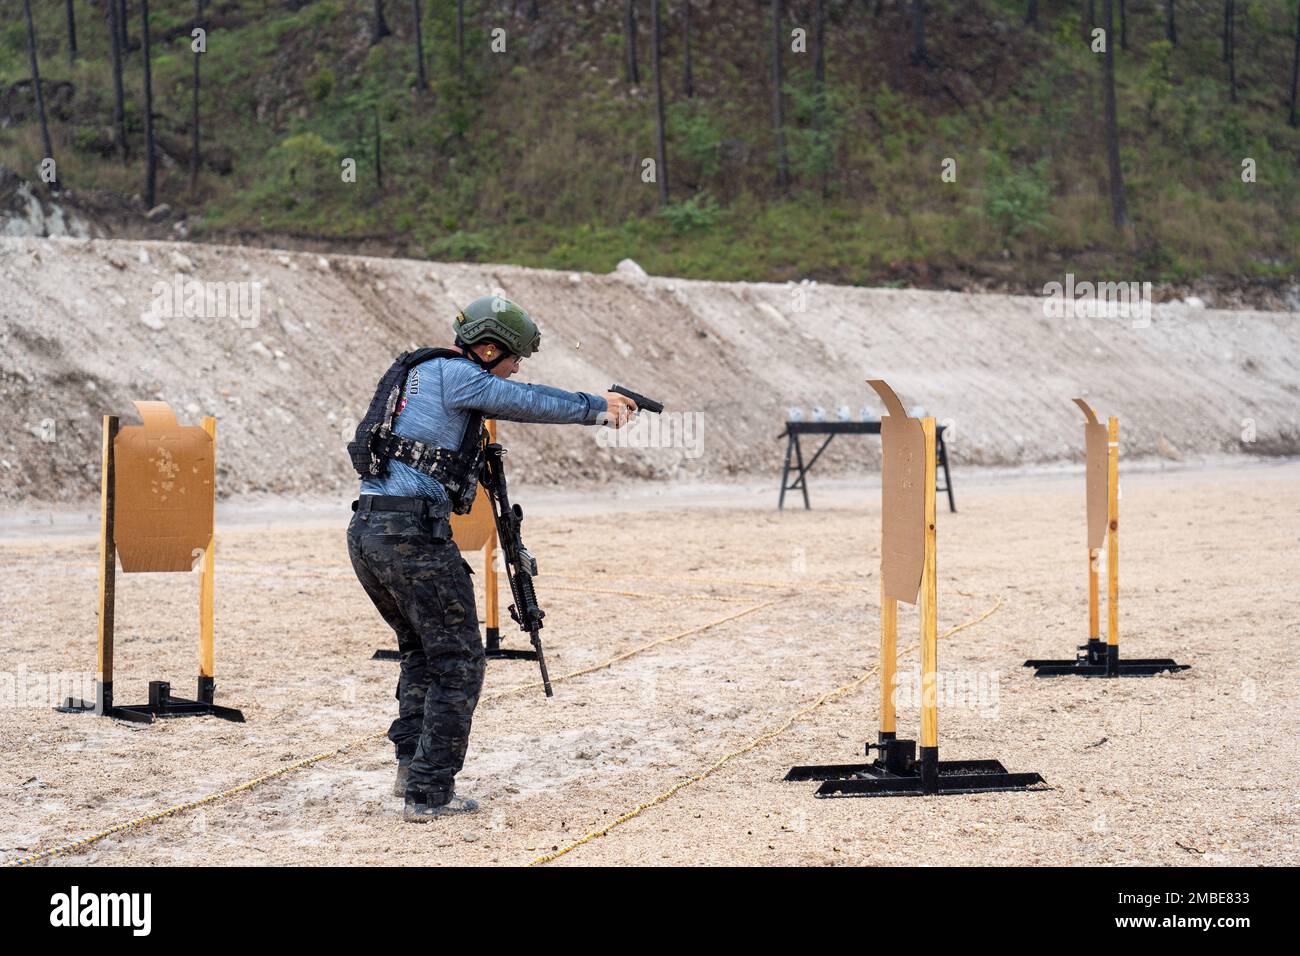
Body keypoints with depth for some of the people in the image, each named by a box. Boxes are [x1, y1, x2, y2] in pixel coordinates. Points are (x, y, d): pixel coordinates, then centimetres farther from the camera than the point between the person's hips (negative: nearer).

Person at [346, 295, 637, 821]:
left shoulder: (425, 375, 22)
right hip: (412, 532, -9)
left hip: (365, 532, 9)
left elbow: (509, 402, 28)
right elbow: (529, 401, -5)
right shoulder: (450, 373, -6)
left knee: (421, 651, 23)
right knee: (457, 662, 0)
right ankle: (429, 792, 0)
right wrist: (597, 406, 10)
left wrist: (594, 404, 26)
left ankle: (411, 766, 20)